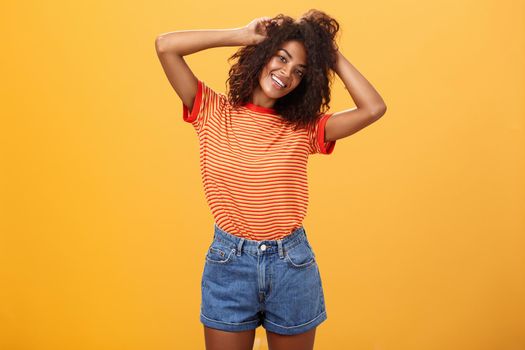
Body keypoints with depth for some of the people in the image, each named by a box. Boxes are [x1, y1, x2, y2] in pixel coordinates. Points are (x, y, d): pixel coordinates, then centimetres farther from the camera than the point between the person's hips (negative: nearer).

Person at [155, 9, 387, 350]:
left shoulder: (304, 128, 0)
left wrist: (333, 54, -3)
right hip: (229, 262, -1)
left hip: (292, 264, 2)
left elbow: (374, 108, -10)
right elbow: (165, 45, -9)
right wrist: (243, 34, -6)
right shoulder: (215, 114, -2)